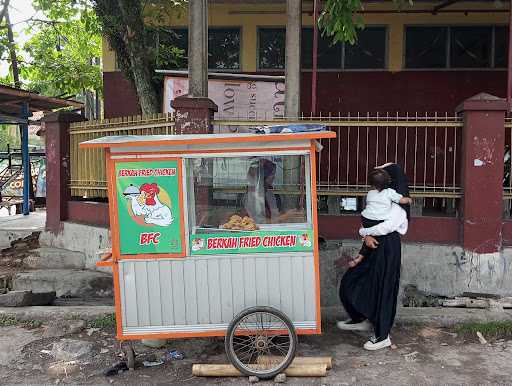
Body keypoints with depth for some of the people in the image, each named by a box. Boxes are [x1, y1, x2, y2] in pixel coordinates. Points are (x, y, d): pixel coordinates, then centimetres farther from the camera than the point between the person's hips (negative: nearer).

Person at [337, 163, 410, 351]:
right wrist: (367, 235, -13)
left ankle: (383, 336, 13)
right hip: (375, 245, 9)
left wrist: (364, 231, -10)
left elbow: (386, 227, -24)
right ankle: (360, 320, 30)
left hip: (388, 246, -9)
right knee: (351, 282, 12)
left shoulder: (399, 203, -11)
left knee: (382, 290, -1)